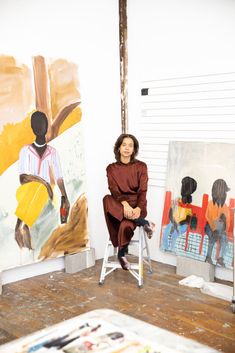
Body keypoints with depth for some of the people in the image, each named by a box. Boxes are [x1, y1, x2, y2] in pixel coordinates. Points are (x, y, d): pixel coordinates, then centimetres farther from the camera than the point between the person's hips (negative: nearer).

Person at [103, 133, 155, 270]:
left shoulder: (141, 166, 5)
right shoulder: (111, 168, 8)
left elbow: (142, 190, -5)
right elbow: (114, 190, -7)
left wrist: (138, 208, -25)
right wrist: (124, 203, -29)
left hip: (136, 204, -2)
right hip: (119, 204, 3)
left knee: (125, 225, -36)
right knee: (107, 200, -35)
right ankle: (145, 223, -23)